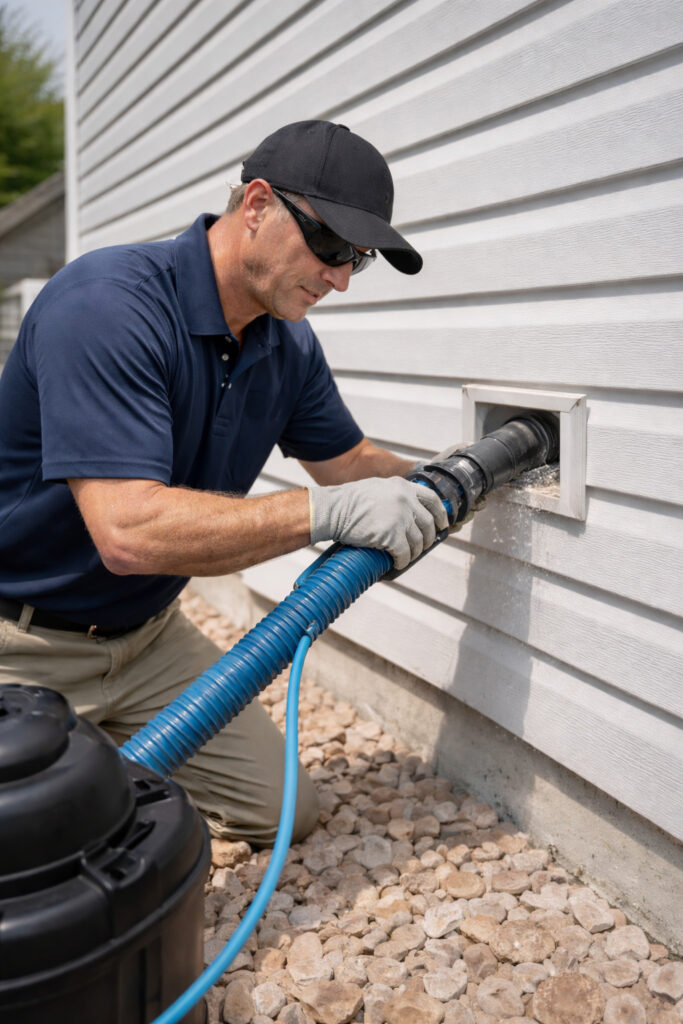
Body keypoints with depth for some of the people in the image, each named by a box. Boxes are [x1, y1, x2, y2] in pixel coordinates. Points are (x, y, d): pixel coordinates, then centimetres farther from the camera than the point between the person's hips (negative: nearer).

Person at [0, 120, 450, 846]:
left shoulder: (289, 347, -2)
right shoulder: (107, 304, -27)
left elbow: (351, 464, 10)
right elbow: (128, 528, -36)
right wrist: (326, 511, -36)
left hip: (147, 635, 7)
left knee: (281, 810, 6)